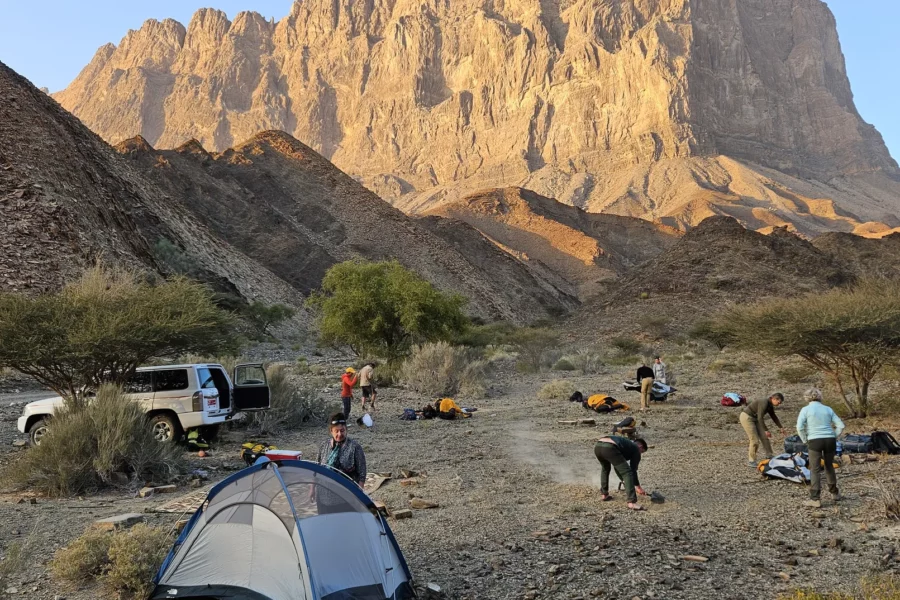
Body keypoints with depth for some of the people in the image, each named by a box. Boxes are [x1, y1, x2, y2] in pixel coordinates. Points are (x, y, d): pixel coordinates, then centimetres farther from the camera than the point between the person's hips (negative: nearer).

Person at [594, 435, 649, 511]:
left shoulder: (626, 443, 42)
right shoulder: (636, 449, 22)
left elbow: (616, 466, 48)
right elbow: (633, 470, 20)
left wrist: (623, 480, 55)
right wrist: (638, 487, 32)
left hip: (597, 447, 8)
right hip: (609, 448, -8)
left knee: (605, 468, 36)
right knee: (628, 473, 0)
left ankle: (604, 495, 38)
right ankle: (632, 502, -10)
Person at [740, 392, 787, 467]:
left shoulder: (770, 405, 3)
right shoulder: (764, 403, -25)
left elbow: (774, 417, 19)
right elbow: (760, 418, -28)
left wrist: (781, 427, 19)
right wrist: (766, 430, -26)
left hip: (754, 418, 9)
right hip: (746, 417, -9)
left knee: (764, 437, 7)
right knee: (755, 440, -8)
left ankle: (769, 456, 20)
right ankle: (752, 461, 2)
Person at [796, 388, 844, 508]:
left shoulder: (806, 409, 0)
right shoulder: (828, 409, 11)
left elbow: (800, 427, -10)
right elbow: (840, 425, 7)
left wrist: (805, 440, 2)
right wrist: (834, 437, 13)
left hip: (815, 441, -4)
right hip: (830, 440, 4)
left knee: (815, 470, 1)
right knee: (829, 467, 22)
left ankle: (815, 499, -2)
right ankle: (835, 493, 35)